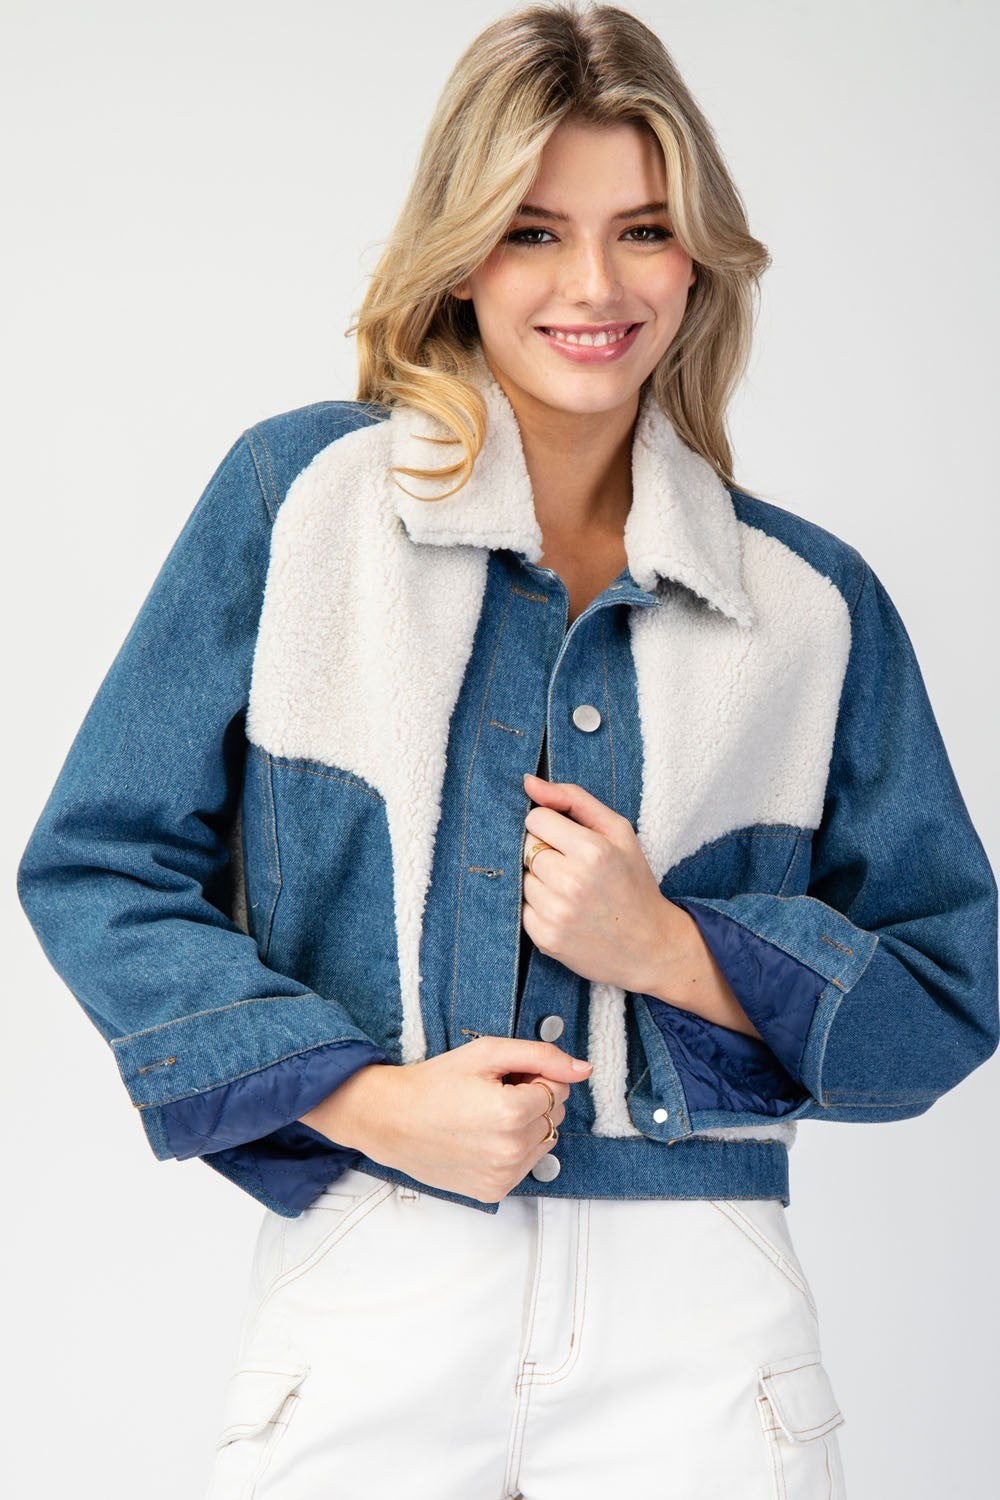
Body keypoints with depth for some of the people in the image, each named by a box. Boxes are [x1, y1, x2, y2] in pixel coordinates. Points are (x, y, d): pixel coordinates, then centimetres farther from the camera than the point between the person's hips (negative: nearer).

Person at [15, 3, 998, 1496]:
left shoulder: (816, 603, 5)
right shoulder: (302, 495, 0)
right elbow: (97, 865, 0)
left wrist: (673, 951, -9)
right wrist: (369, 1099, -10)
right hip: (365, 1318, -1)